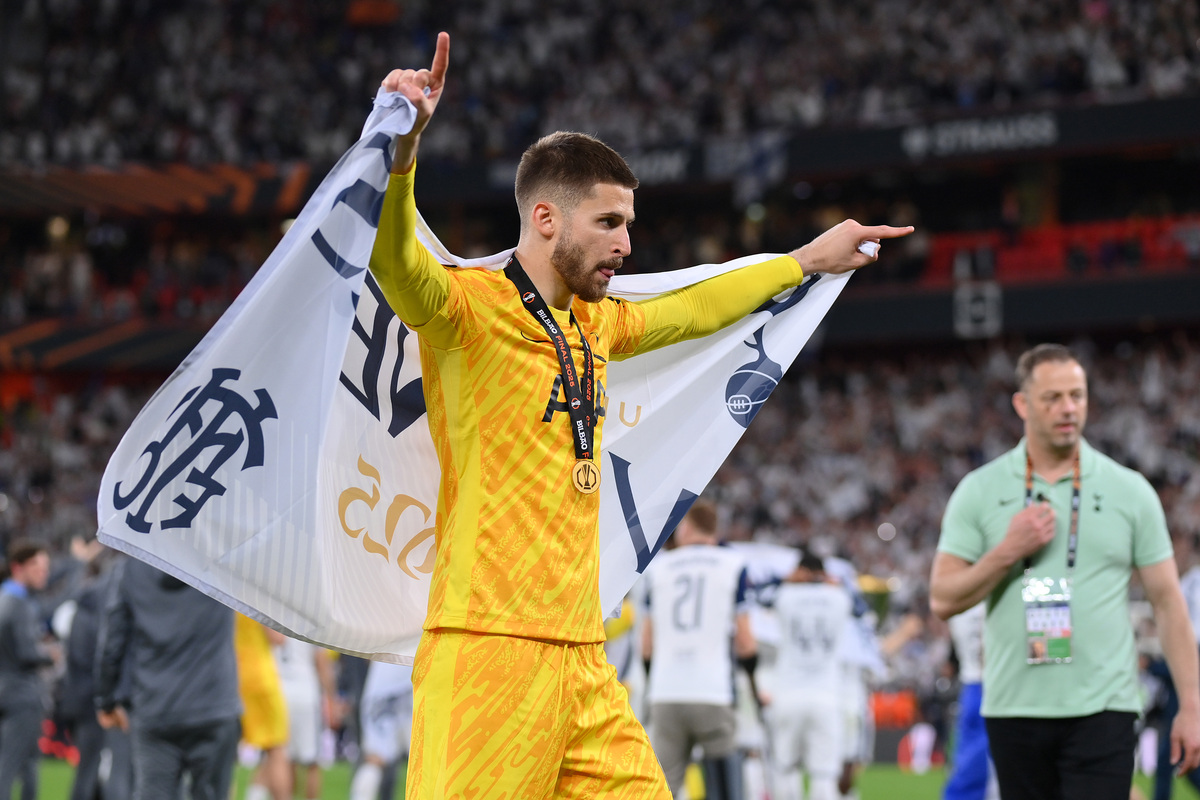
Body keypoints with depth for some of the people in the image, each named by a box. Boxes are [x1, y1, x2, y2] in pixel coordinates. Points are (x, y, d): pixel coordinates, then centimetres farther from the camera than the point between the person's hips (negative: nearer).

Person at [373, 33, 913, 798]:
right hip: (489, 652, -8)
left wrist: (806, 261, 46)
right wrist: (403, 144, -42)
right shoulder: (471, 307, -5)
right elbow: (398, 263, -26)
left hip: (582, 658, 8)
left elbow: (688, 312, 37)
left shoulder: (593, 324, 19)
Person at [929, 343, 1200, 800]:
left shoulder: (1130, 491, 4)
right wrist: (1008, 552, -13)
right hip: (1013, 709, 2)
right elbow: (943, 600, 1)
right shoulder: (978, 491, 5)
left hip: (1102, 711, -2)